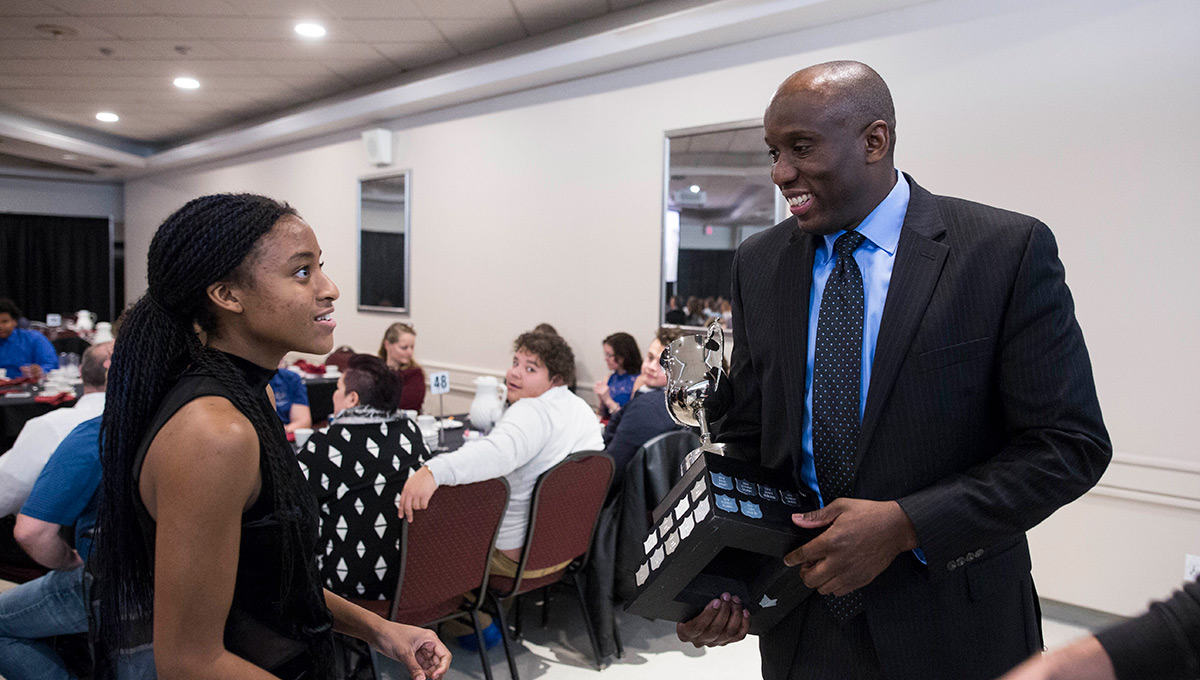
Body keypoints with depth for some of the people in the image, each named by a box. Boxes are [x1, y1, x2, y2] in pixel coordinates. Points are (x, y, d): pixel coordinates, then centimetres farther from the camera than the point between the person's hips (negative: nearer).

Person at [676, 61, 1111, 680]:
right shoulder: (758, 264, 0)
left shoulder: (1008, 250, -12)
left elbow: (1070, 444, -11)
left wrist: (904, 524, -20)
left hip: (952, 626, -3)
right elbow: (746, 437, 4)